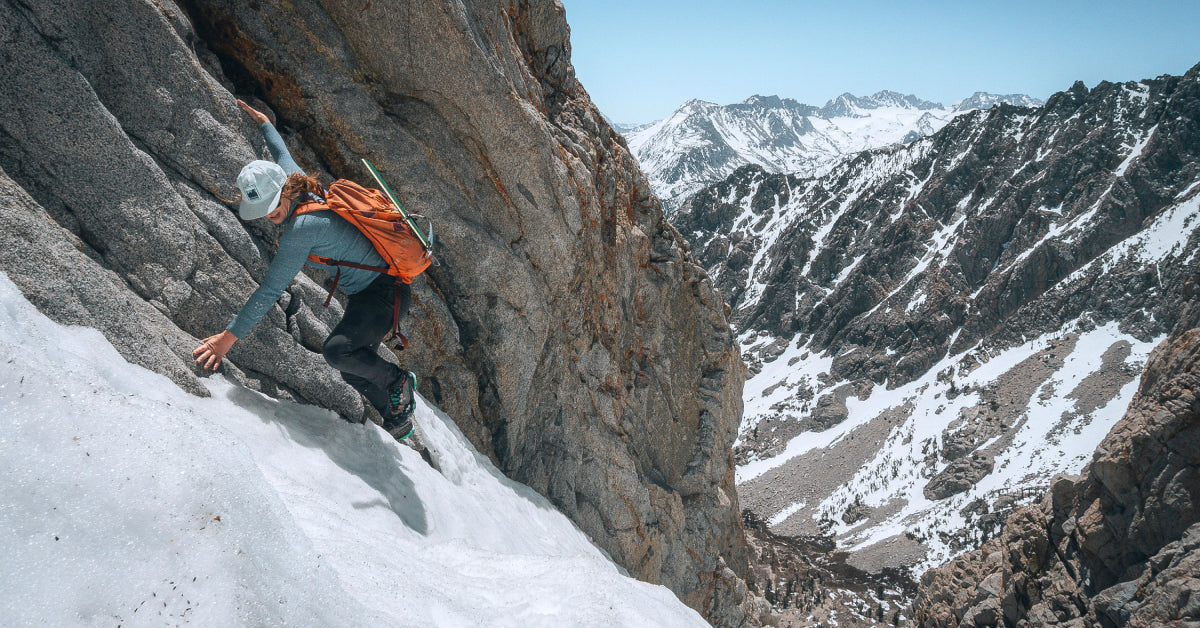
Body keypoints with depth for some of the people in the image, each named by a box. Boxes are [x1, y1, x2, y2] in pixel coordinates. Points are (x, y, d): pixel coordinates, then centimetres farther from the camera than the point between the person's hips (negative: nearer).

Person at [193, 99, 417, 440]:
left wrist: (229, 336, -16)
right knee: (352, 367, 14)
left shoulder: (301, 228, -24)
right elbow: (282, 155, 25)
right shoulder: (308, 191, 1)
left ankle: (398, 380, -5)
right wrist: (265, 124, 43)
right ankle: (399, 418, 31)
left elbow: (270, 290, -21)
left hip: (386, 293, -10)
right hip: (368, 292, 10)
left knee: (337, 350, -30)